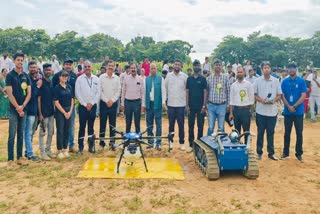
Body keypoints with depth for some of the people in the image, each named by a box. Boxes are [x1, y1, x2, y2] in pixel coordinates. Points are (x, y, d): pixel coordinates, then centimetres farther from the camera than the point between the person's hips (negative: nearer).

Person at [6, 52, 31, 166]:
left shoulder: (26, 76, 9)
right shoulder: (10, 75, -4)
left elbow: (29, 93, 5)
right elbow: (10, 94, -9)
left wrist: (22, 106, -9)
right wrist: (18, 108, -12)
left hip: (23, 109, 4)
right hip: (14, 109, -4)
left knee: (21, 134, 9)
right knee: (12, 135, -2)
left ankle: (19, 157, 16)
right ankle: (10, 159, 3)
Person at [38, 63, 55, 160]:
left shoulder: (52, 83, 10)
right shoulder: (41, 82, -9)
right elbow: (38, 99, -11)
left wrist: (54, 109, 11)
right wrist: (40, 113, -14)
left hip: (51, 111, 7)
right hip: (44, 112, -7)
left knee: (51, 132, 13)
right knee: (42, 132, 2)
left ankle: (48, 150, 25)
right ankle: (42, 152, 10)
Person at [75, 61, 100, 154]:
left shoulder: (96, 79, 5)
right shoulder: (79, 79, -1)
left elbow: (98, 93, 3)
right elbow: (77, 93, -5)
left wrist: (91, 103, -6)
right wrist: (85, 104, -9)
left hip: (93, 106, 2)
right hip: (83, 106, -2)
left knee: (91, 127, 10)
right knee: (82, 127, 1)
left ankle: (91, 146, 18)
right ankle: (80, 147, 8)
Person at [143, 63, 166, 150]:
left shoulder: (161, 79, 2)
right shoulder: (146, 79, 9)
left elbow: (163, 91, -1)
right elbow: (144, 92, 10)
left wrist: (163, 102, -11)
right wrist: (143, 104, 8)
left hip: (157, 104, -2)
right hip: (149, 104, 3)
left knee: (158, 124, 1)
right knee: (149, 125, 8)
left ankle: (158, 143, 8)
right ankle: (150, 142, 18)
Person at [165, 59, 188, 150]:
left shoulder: (184, 76, -1)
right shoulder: (169, 75, 4)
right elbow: (165, 88, 9)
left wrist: (187, 102, 1)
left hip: (181, 104, -1)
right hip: (171, 104, 1)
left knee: (181, 125, 4)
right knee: (171, 124, 10)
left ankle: (182, 142, 13)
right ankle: (170, 141, 21)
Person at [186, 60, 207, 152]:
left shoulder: (203, 79, 2)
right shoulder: (189, 79, 7)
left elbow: (205, 92, -1)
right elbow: (187, 92, 6)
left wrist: (204, 105, -9)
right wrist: (187, 105, -1)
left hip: (200, 106, -2)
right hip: (191, 106, 2)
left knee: (200, 126, 4)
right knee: (190, 126, 5)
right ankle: (191, 144, 12)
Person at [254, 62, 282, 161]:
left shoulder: (276, 81, 3)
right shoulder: (257, 80, 0)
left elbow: (279, 95, 6)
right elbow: (254, 94, 1)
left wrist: (274, 100, -14)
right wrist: (261, 100, -16)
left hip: (272, 111, 1)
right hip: (261, 111, -1)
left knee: (271, 133, 8)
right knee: (260, 132, 6)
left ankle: (271, 153, 18)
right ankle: (259, 152, 16)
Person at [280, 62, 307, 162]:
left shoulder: (301, 81, -2)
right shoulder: (284, 81, 3)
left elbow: (303, 96, -7)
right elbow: (283, 96, 1)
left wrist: (294, 106, -15)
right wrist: (289, 106, -13)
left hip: (298, 112, -1)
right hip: (287, 111, 1)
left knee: (299, 133, 5)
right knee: (287, 133, 10)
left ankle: (299, 153, 16)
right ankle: (285, 152, 20)